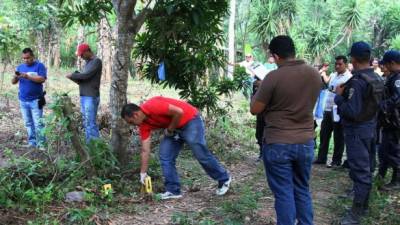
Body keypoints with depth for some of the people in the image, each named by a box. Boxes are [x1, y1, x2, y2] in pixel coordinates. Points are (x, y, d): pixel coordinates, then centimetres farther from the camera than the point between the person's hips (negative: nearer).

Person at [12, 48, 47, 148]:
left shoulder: (39, 66, -2)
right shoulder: (20, 67, 12)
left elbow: (42, 79, -15)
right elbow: (13, 82, 8)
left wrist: (28, 77, -22)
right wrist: (16, 77, -14)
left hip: (35, 100, -5)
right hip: (23, 100, 5)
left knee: (38, 123, -5)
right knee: (28, 123, 9)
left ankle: (41, 143, -1)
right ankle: (32, 142, 16)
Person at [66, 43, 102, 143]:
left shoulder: (96, 61, -8)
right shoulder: (88, 62, 18)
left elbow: (86, 75, -17)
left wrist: (72, 75, -4)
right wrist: (75, 78, -1)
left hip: (91, 97, -9)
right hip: (84, 97, 9)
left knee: (91, 123, -9)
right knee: (86, 123, 10)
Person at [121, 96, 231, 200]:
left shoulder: (152, 106, -27)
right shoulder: (144, 124, -2)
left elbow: (179, 112, -30)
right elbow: (145, 151, 1)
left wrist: (170, 130, -16)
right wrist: (143, 174, 0)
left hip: (190, 121, -8)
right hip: (174, 128, 8)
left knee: (201, 155, -3)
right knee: (165, 157, 0)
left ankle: (224, 179, 16)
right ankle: (173, 190, 7)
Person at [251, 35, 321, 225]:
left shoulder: (274, 77, -16)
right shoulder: (315, 74, 1)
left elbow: (255, 110, -9)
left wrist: (260, 91, 9)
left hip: (278, 144, -5)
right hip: (306, 142, 5)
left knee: (284, 193, 5)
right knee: (302, 190, 18)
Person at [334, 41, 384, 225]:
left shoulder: (357, 81, -22)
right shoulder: (377, 79, 6)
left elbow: (351, 111, -26)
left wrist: (339, 96, -12)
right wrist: (346, 94, 7)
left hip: (357, 129, -9)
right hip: (371, 126, 9)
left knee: (359, 170, -4)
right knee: (366, 168, 17)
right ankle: (363, 204, 31)